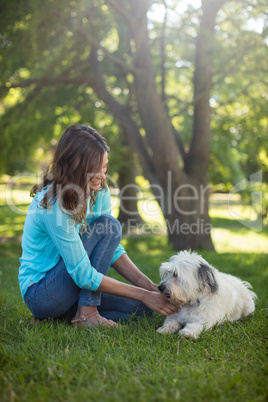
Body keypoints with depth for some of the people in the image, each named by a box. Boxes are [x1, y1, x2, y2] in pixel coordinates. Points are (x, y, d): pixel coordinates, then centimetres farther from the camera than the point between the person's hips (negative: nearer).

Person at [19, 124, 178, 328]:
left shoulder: (99, 190, -3)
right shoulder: (54, 206, -27)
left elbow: (112, 247, 0)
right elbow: (83, 275, -26)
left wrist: (147, 285, -13)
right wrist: (143, 294, -24)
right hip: (39, 292, -7)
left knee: (141, 307, -5)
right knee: (108, 224, -22)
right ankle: (87, 313, -17)